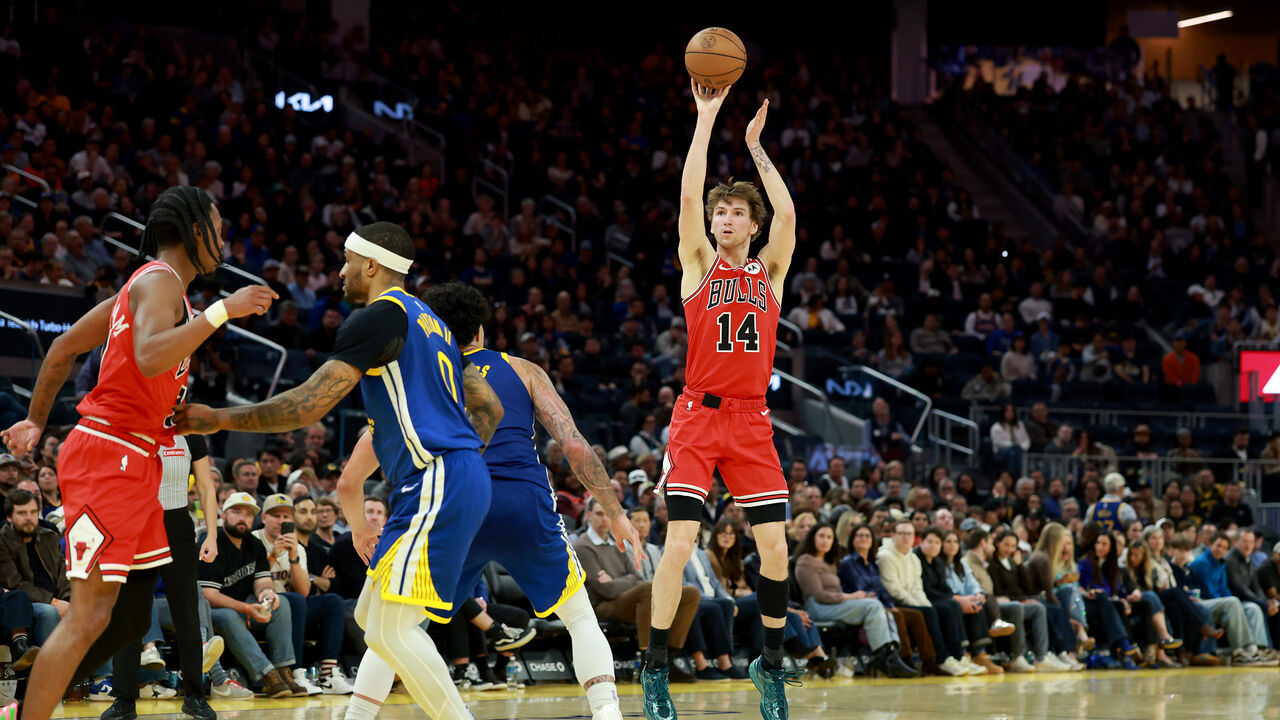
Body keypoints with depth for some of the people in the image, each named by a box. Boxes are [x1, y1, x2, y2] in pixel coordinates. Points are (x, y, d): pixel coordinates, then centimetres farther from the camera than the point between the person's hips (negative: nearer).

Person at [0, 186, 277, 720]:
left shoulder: (147, 285, 19)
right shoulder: (160, 281, -11)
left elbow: (64, 349, 25)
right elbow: (150, 360, -31)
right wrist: (220, 312, -26)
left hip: (135, 464, 10)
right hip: (109, 457, -10)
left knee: (131, 617, 11)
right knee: (90, 616, -13)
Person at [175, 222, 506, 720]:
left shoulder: (380, 315, -8)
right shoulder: (430, 323, 23)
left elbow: (308, 405, -14)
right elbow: (489, 409, 26)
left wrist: (218, 419, -7)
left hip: (435, 483, -10)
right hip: (463, 481, 10)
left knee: (390, 629, -12)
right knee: (371, 616, 14)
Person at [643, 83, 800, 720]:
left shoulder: (770, 271, 10)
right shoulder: (698, 263, 5)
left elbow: (787, 212, -5)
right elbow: (688, 196, -7)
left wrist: (755, 144, -2)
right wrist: (706, 118, -8)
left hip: (751, 422, 3)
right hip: (697, 417, -3)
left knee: (775, 547, -1)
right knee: (679, 541, -12)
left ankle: (771, 665, 15)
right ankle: (655, 669, -1)